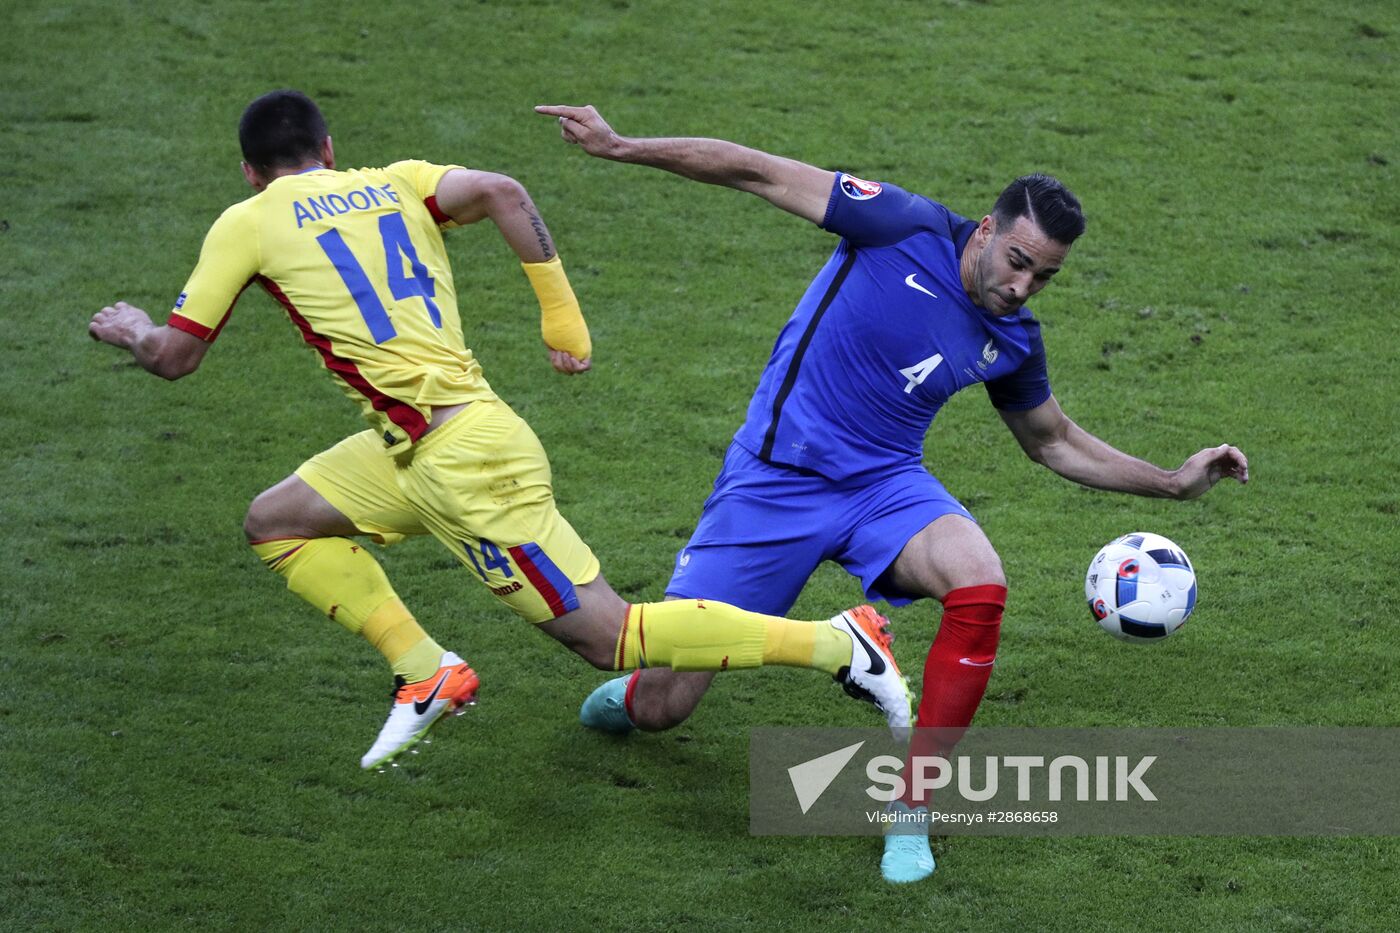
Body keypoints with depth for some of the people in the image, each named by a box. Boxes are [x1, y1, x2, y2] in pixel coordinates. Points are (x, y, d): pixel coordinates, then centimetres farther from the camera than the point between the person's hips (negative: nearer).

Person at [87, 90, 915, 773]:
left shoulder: (247, 225, 0)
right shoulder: (394, 182, 14)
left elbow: (176, 357, 5)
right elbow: (500, 192, -5)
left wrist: (131, 332, 28)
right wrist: (563, 315, 0)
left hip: (462, 460, -8)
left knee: (608, 637, -4)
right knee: (276, 522, 17)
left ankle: (838, 644, -8)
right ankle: (427, 671, 8)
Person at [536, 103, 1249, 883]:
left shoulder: (1014, 340, 1)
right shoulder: (907, 230, -14)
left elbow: (1055, 442, 20)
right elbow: (761, 174, -12)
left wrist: (1174, 481, 12)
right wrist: (619, 147, -15)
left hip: (885, 482, 4)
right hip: (775, 480, -3)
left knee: (980, 588, -30)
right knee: (662, 708, -4)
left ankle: (911, 814, -17)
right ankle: (628, 695, 39)